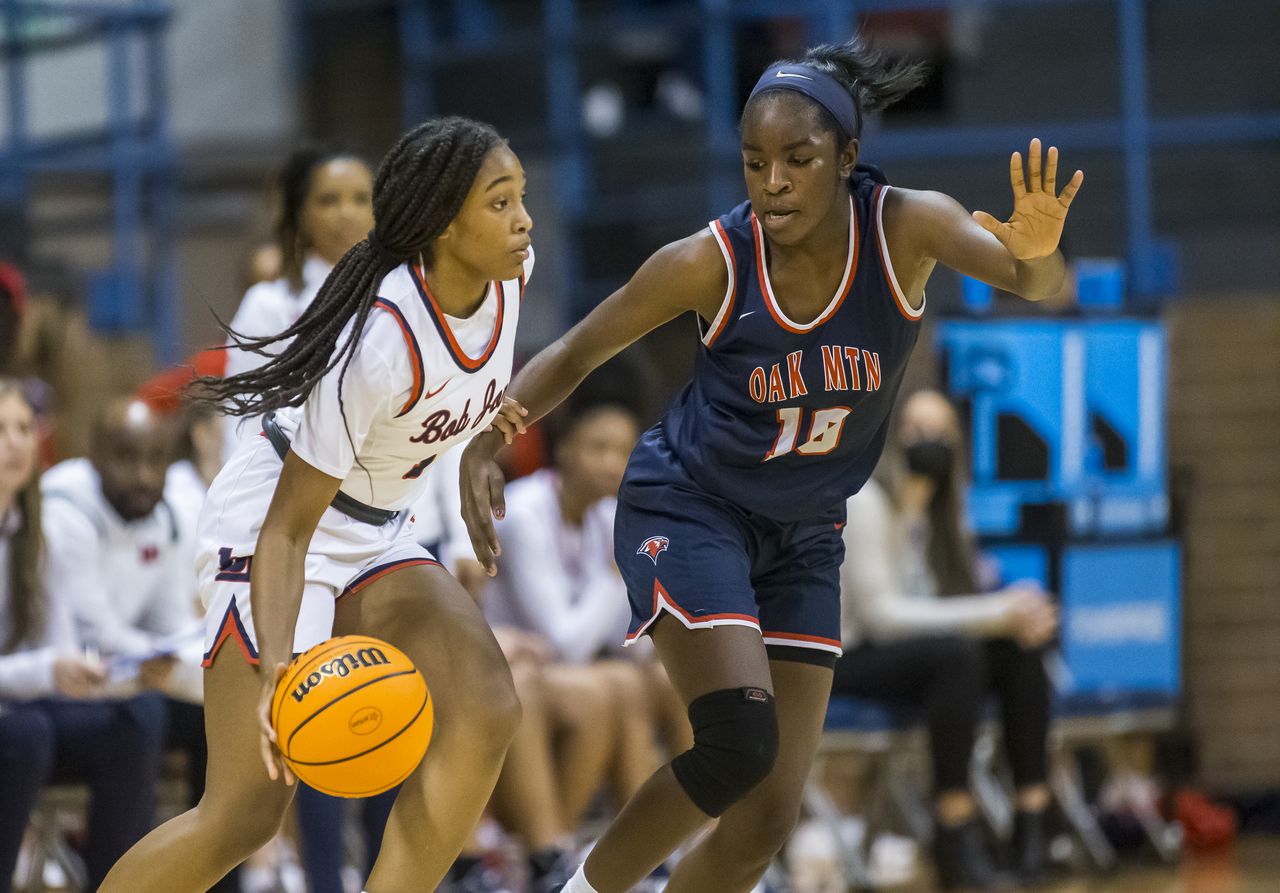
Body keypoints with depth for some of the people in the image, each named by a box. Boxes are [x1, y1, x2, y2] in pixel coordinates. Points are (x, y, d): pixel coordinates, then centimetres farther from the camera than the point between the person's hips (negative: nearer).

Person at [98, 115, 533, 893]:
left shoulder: (510, 273, -11)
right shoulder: (383, 342, -32)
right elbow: (288, 526, -28)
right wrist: (278, 663, -40)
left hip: (376, 536, 8)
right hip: (274, 530, -8)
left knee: (486, 712, -17)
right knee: (246, 815, -12)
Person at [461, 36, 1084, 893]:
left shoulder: (906, 227, -18)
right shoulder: (711, 262, -19)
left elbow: (1037, 282, -33)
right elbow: (575, 354, -7)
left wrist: (1039, 252, -57)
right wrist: (484, 447, -22)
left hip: (803, 535, 4)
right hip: (689, 508, -4)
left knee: (769, 819, 2)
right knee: (739, 741, -25)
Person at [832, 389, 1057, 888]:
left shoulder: (937, 510, 12)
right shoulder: (867, 501, -14)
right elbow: (878, 612, -22)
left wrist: (1017, 613, -15)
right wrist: (995, 612, -24)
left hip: (905, 650, 8)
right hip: (844, 659, -8)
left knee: (1019, 651, -13)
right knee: (954, 652, -34)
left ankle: (1032, 820, -16)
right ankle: (955, 834, -36)